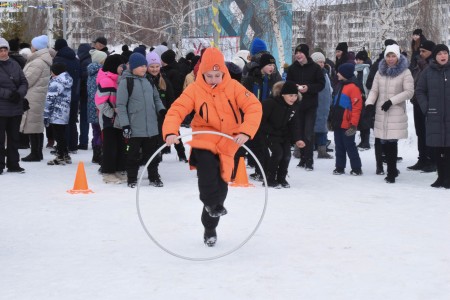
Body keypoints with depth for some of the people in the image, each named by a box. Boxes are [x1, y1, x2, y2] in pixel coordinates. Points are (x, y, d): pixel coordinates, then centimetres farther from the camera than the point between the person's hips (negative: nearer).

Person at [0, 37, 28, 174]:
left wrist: (19, 93, -10)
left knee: (14, 138, 12)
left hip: (16, 108, 5)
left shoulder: (14, 64, 7)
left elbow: (24, 82, 9)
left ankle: (13, 164, 21)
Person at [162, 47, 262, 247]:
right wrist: (170, 132, -33)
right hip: (204, 141, -1)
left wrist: (245, 132, -30)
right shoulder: (195, 90, -8)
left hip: (228, 144, 1)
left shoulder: (233, 87, -7)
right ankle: (213, 205, 0)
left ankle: (210, 227, 29)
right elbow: (176, 111, -13)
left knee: (221, 186, 7)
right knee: (208, 182, -30)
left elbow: (254, 107, -14)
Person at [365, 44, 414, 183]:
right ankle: (392, 170, 21)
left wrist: (391, 101, -15)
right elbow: (374, 90, 11)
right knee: (384, 142, 3)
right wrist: (369, 103, -8)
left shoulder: (405, 72, -1)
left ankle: (391, 173, 0)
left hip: (396, 113, -4)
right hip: (381, 113, 4)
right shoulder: (380, 72, 12)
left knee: (392, 141, -9)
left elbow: (409, 92, -7)